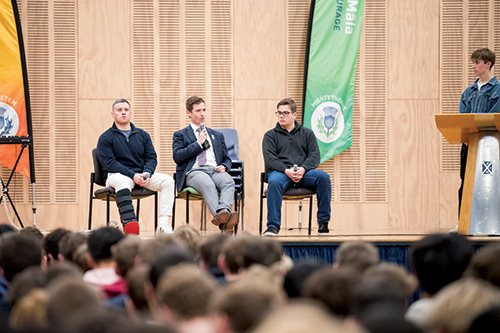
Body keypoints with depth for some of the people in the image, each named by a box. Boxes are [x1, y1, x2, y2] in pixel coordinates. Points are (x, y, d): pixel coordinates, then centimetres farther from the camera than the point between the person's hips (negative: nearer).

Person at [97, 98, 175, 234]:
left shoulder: (142, 135, 19)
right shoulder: (106, 138, 4)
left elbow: (151, 158, 12)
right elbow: (109, 163, -7)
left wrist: (146, 174, -12)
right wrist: (132, 175, -20)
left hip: (141, 174, 4)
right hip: (117, 175, -4)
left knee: (168, 181, -20)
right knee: (123, 181, -41)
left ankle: (163, 224, -31)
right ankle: (129, 222, -59)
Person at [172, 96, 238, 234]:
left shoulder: (217, 135, 32)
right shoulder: (180, 135, 20)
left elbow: (226, 159, 29)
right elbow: (177, 156, 3)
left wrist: (224, 166, 4)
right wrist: (198, 143, -1)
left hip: (215, 170, 4)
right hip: (193, 171, -4)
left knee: (228, 181, -35)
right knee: (207, 184, -40)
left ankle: (224, 210, -62)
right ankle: (223, 219, -63)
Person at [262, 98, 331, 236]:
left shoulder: (307, 133, 21)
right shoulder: (270, 135, 16)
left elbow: (315, 156, 7)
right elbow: (270, 158, 0)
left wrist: (302, 169, -14)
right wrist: (287, 171, -18)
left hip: (304, 172, 2)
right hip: (280, 171, -2)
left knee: (323, 177, -29)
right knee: (274, 182, -38)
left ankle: (323, 222, -21)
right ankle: (273, 226, -36)